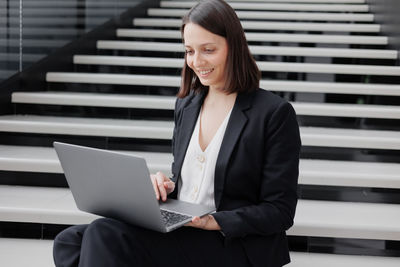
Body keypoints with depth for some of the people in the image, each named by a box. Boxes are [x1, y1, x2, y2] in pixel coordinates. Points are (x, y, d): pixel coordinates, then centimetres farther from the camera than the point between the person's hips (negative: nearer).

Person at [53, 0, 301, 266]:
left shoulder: (276, 114, -7)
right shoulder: (186, 105, 14)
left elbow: (280, 211, -8)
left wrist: (214, 221, -20)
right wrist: (164, 186, -1)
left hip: (235, 245, -6)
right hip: (180, 233, 7)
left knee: (107, 235, -27)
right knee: (69, 240, -17)